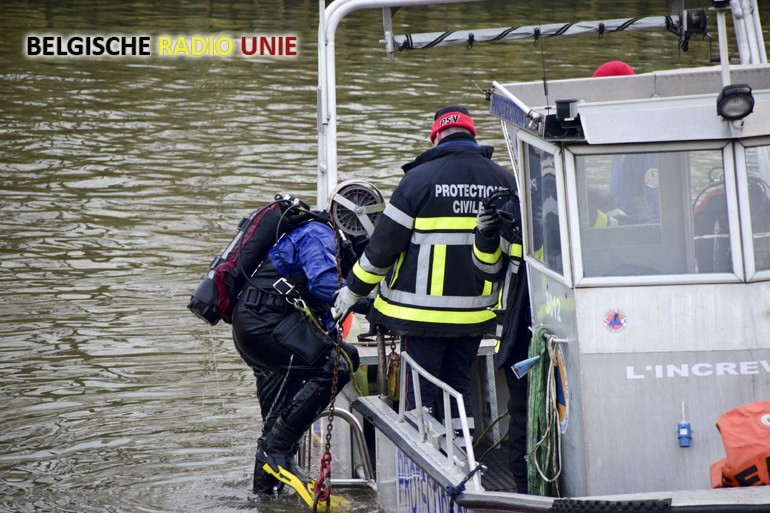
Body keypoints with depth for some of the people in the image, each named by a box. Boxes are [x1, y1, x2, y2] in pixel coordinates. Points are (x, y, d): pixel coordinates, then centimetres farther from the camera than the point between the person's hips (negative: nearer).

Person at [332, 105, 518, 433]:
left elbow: (384, 244, -7)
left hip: (423, 310, -5)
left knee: (420, 388, 2)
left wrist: (353, 290, 5)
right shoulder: (504, 181, 5)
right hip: (477, 310, 5)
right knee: (458, 384, 16)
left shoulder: (420, 178, -10)